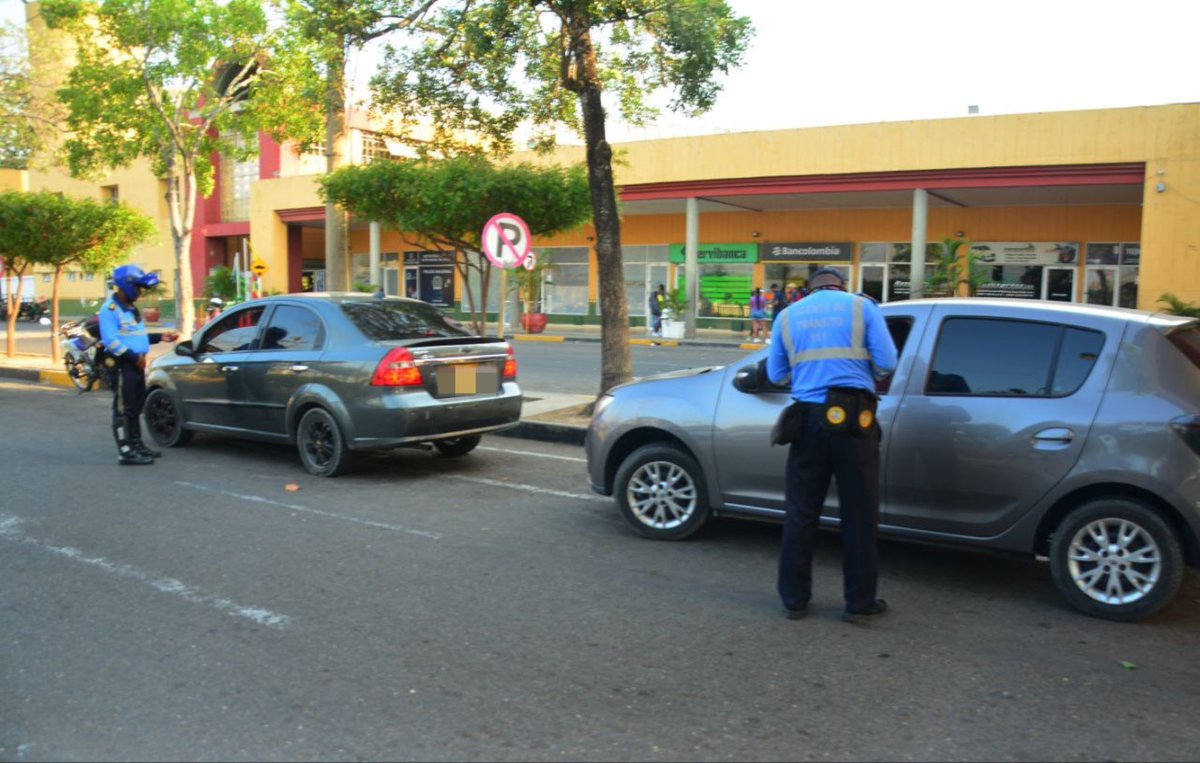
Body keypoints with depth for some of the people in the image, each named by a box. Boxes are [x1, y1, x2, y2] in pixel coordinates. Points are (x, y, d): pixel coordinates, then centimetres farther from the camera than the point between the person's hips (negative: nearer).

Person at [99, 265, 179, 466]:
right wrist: (134, 357, -23)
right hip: (121, 366, -9)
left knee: (135, 408, 16)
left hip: (136, 364, 9)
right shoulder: (110, 308, -13)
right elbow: (111, 341, -21)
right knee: (123, 410, -6)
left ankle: (137, 445, 26)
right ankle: (125, 452, -4)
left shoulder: (130, 308, 18)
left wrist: (160, 337, 14)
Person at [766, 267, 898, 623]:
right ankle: (859, 603, 14)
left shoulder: (788, 315, 13)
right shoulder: (862, 307, 6)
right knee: (859, 515, 6)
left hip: (807, 417, 2)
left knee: (800, 513, 10)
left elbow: (776, 374, 11)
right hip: (852, 417, -2)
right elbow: (886, 362, -1)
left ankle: (794, 599, 17)